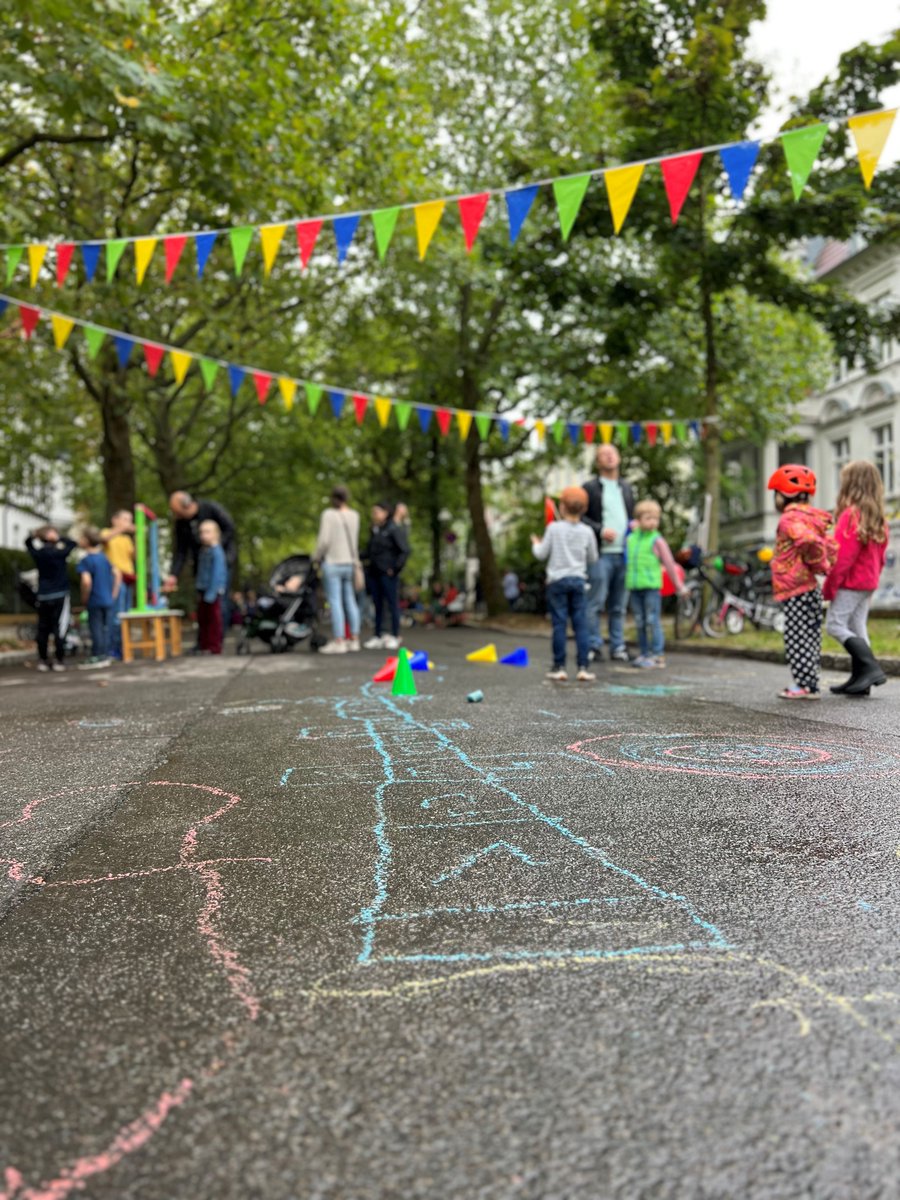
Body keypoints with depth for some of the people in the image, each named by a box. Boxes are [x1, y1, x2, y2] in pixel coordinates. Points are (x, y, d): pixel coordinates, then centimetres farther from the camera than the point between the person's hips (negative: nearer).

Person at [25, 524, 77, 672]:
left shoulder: (37, 554, 3)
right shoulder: (59, 553, -10)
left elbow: (28, 543, 21)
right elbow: (72, 543, 1)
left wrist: (34, 535, 2)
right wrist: (58, 540, -5)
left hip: (43, 597, 4)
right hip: (60, 596, -4)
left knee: (43, 629, 9)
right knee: (59, 628, -2)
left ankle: (42, 660, 12)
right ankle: (58, 660, -3)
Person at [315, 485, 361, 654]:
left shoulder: (329, 514, -10)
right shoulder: (354, 515, 7)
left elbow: (324, 540, -15)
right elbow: (354, 541, 3)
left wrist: (317, 557, -1)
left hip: (332, 562, -6)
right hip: (350, 562, 6)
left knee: (335, 602, -5)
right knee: (350, 601, 10)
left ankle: (338, 642, -6)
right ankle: (354, 639, 14)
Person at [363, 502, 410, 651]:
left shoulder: (395, 530, -8)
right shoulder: (374, 530, 15)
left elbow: (405, 551, -12)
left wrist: (396, 568, -15)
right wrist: (363, 557, 3)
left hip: (388, 573, -7)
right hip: (374, 572, 7)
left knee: (392, 604, 0)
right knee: (378, 605, 11)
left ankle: (395, 637, 8)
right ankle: (378, 637, 17)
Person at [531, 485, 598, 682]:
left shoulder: (554, 528, -6)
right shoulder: (587, 532, 1)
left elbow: (542, 554, -1)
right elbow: (593, 558, 10)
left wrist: (536, 544, 19)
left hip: (557, 580, -2)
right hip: (578, 579, 2)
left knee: (559, 624, 1)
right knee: (580, 624, 4)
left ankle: (560, 667, 2)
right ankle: (583, 667, 2)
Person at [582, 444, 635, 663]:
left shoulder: (627, 488, 21)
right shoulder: (590, 488, 4)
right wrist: (600, 530, -14)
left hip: (624, 554, 5)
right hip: (601, 553, -4)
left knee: (618, 605, 7)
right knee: (595, 602, -7)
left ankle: (617, 646, 12)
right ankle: (594, 645, 0)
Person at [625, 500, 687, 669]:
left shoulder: (657, 540, -3)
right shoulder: (630, 539, 11)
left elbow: (669, 564, 0)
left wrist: (679, 586, 3)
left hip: (651, 586, -5)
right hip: (634, 586, 5)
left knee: (652, 621, -5)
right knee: (639, 623, 10)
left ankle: (658, 655, 0)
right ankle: (643, 653, 19)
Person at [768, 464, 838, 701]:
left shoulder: (791, 518, -13)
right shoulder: (810, 517, 16)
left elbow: (810, 541, -30)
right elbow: (831, 546, 19)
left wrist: (818, 565, -15)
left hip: (797, 591, -10)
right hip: (808, 589, 10)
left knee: (798, 638, -5)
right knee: (807, 638, 13)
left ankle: (807, 686, -2)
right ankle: (807, 683, 19)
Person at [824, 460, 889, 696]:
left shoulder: (851, 514, -17)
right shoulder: (878, 517, 9)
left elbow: (843, 557, -20)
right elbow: (880, 555, 13)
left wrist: (829, 586, -15)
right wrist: (873, 578, 19)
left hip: (850, 582, -9)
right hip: (869, 582, 9)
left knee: (834, 625, -4)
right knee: (857, 628, 11)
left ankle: (871, 667, -13)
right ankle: (860, 680, 12)